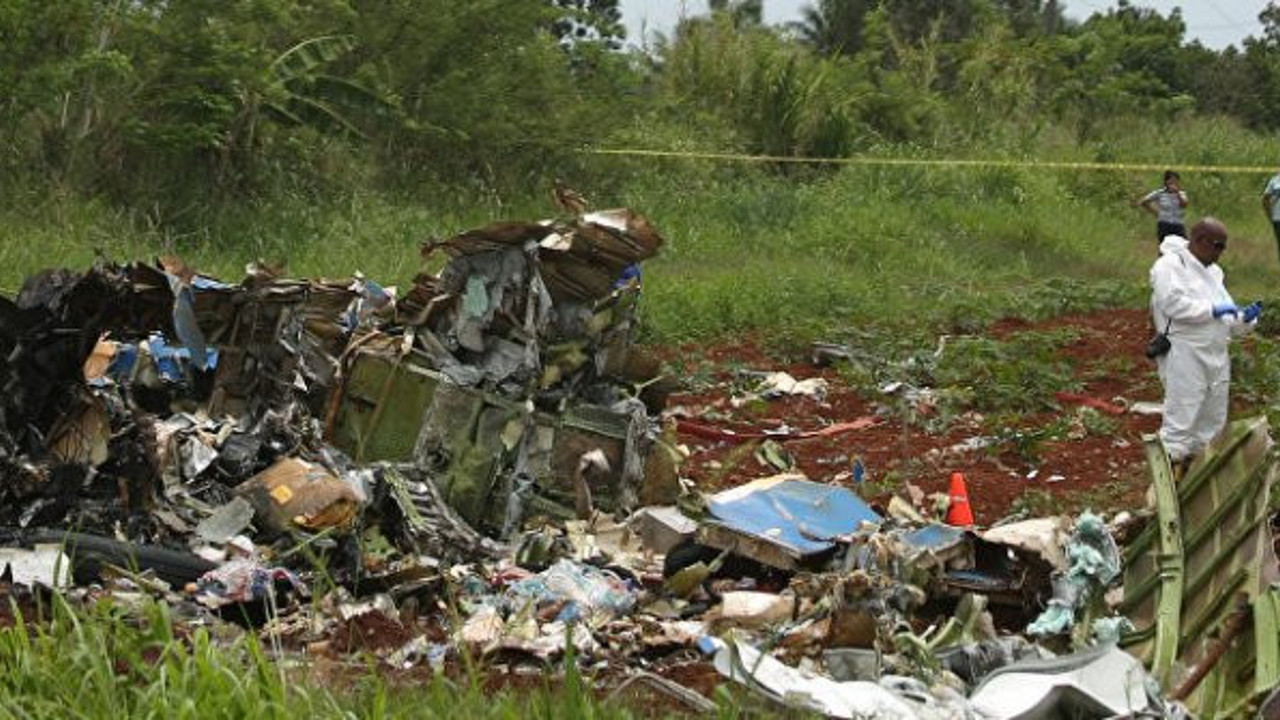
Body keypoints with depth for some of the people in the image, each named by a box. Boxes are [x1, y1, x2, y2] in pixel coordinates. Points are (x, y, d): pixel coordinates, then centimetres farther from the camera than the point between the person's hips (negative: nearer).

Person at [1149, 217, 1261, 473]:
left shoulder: (1213, 271, 19)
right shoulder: (1170, 264, -7)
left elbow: (1226, 320, 20)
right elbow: (1173, 303, -23)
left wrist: (1245, 318, 0)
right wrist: (1213, 310, -18)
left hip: (1216, 359, 9)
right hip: (1184, 357, -9)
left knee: (1213, 421, 15)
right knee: (1180, 421, -10)